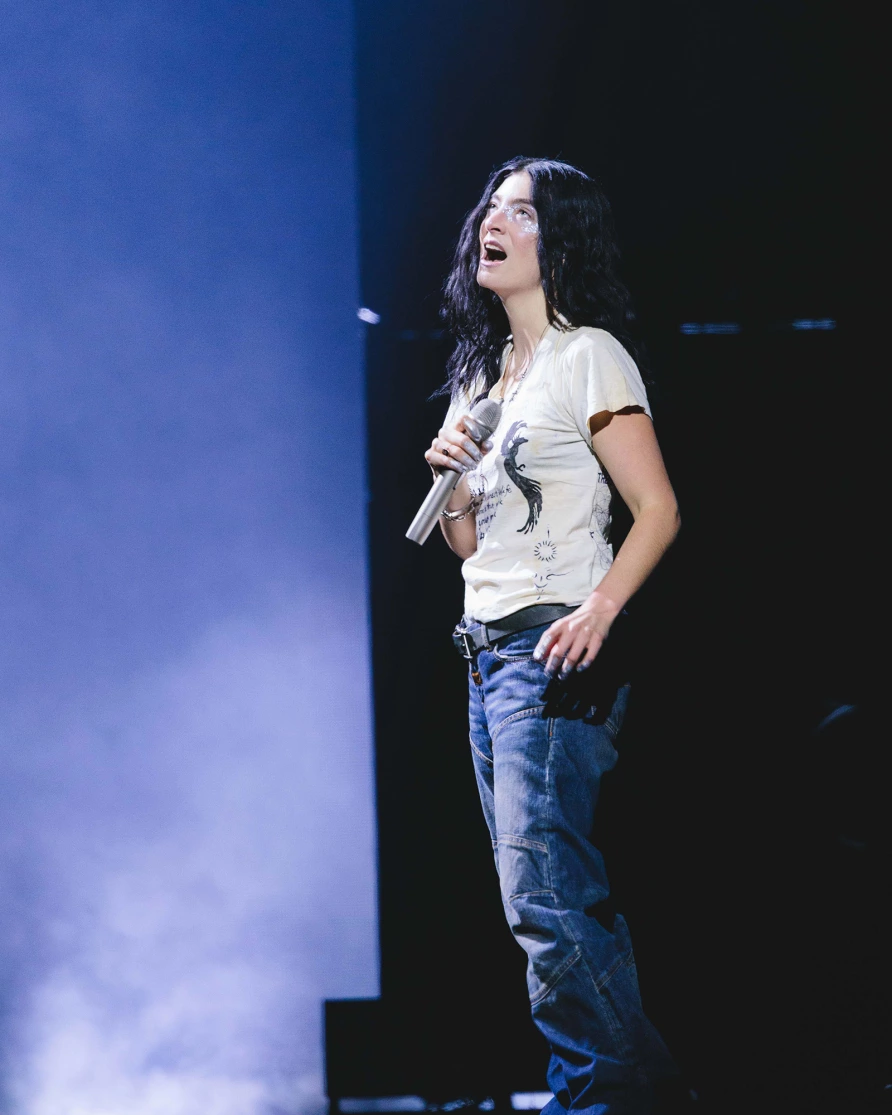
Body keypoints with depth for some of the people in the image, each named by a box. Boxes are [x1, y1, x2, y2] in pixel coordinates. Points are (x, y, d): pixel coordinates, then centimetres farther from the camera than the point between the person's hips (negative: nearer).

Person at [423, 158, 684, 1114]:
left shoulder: (587, 356, -4)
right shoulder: (482, 371, 18)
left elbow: (658, 509, -8)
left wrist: (600, 609, -21)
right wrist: (448, 477, 1)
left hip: (554, 649, -8)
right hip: (485, 651, 8)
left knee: (542, 894, -13)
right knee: (556, 891, 8)